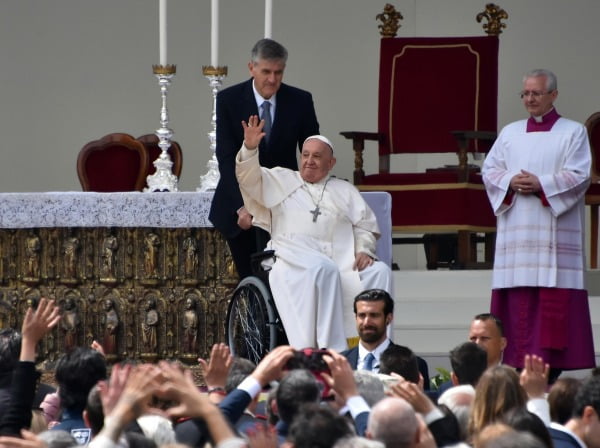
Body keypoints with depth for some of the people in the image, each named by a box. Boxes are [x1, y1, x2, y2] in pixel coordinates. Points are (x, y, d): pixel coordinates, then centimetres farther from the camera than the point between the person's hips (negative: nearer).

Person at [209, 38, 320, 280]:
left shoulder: (300, 101, -6)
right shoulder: (229, 100, -9)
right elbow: (226, 158, -14)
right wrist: (241, 205, -24)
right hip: (239, 201, 0)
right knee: (248, 277, 5)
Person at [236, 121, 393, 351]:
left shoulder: (345, 190, 30)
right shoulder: (281, 180, 26)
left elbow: (365, 226, 21)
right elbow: (249, 179, 12)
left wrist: (364, 250, 0)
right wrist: (250, 149, -6)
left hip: (343, 260, 3)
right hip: (295, 260, -3)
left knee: (380, 271, -27)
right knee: (323, 269, -38)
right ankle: (332, 349, -42)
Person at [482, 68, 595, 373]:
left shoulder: (573, 133, 4)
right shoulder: (510, 133, 16)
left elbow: (579, 176, -6)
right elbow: (489, 170, 11)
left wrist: (541, 185, -15)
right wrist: (510, 182, -9)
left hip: (555, 231, -4)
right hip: (517, 231, 4)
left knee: (555, 299, -9)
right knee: (518, 300, -2)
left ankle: (550, 357, -9)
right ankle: (519, 362, -1)